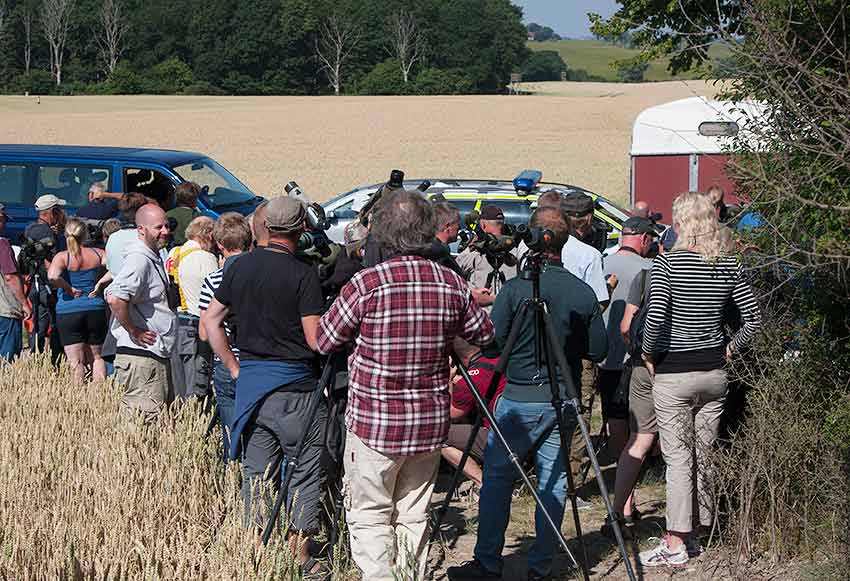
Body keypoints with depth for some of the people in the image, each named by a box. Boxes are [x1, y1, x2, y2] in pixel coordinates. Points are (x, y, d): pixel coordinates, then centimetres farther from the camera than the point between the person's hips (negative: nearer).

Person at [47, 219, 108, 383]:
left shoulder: (62, 257, -6)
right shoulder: (97, 254, 3)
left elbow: (52, 277, -23)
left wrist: (69, 288, -9)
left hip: (68, 312, -3)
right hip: (96, 310, 3)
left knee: (76, 362, 1)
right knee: (96, 357, 16)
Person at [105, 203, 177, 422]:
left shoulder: (155, 258, 16)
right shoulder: (138, 260, -16)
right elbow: (115, 298, -32)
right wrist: (133, 331, -20)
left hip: (158, 355, 10)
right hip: (141, 356, -10)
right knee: (144, 422, -10)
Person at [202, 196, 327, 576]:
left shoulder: (239, 267, 4)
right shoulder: (303, 274, -13)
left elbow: (211, 321, 9)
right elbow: (315, 341, -15)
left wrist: (234, 367, 13)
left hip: (250, 381, 5)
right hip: (294, 387, -5)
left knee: (255, 471, 12)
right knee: (305, 472, 5)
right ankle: (300, 557, 7)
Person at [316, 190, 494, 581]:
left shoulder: (366, 284, -14)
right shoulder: (451, 284, -3)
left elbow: (324, 342, -3)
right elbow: (484, 335, 12)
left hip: (373, 422, -4)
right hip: (431, 423, 4)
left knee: (369, 516, 4)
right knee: (414, 515, 14)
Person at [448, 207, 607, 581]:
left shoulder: (515, 289, -12)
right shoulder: (584, 293, 0)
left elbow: (491, 343, -10)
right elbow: (598, 351, 6)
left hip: (520, 398, -4)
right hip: (564, 400, 4)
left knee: (497, 476, 6)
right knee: (553, 479, 9)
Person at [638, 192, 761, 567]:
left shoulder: (667, 263, -13)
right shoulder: (729, 265, 2)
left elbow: (655, 319, -21)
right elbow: (753, 317, 3)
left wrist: (648, 353, -6)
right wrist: (730, 349, 13)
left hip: (673, 373, -5)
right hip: (714, 371, 5)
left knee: (678, 458, -3)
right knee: (705, 453, 13)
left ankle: (675, 544, -2)